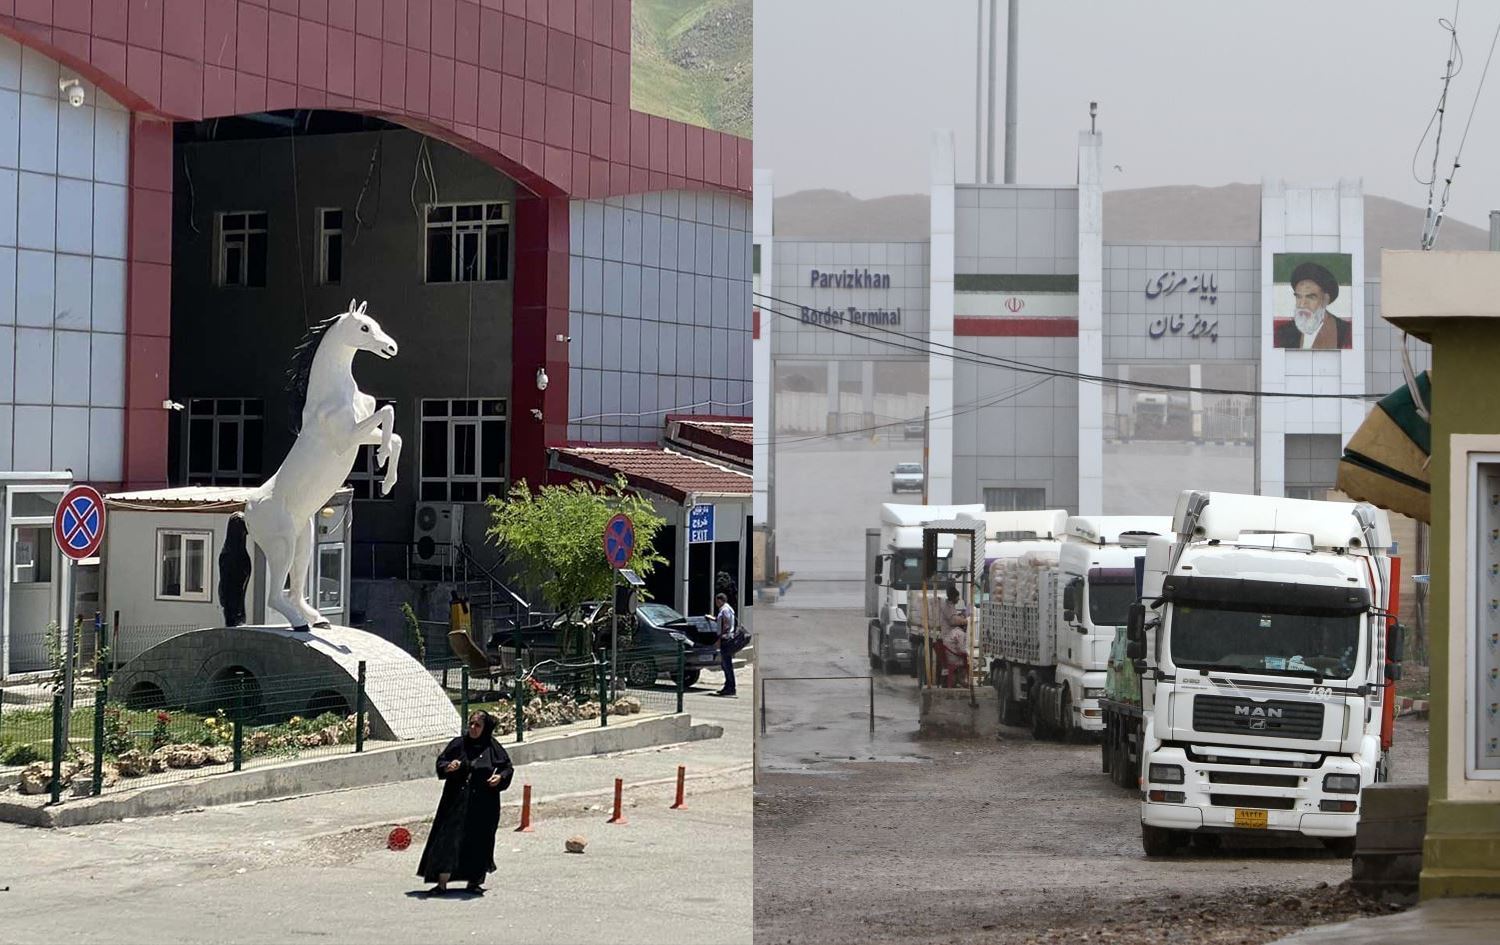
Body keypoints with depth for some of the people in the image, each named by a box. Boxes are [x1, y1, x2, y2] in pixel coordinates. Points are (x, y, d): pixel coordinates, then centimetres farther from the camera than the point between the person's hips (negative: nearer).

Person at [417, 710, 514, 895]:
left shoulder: (492, 748, -1)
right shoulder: (458, 744, 2)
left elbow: (508, 768, 5)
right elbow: (441, 762, 7)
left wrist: (500, 777, -15)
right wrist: (448, 767, -15)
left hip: (483, 805, -1)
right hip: (456, 802, 1)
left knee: (479, 842, 5)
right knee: (449, 838, -5)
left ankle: (474, 881, 21)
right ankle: (442, 883, -2)